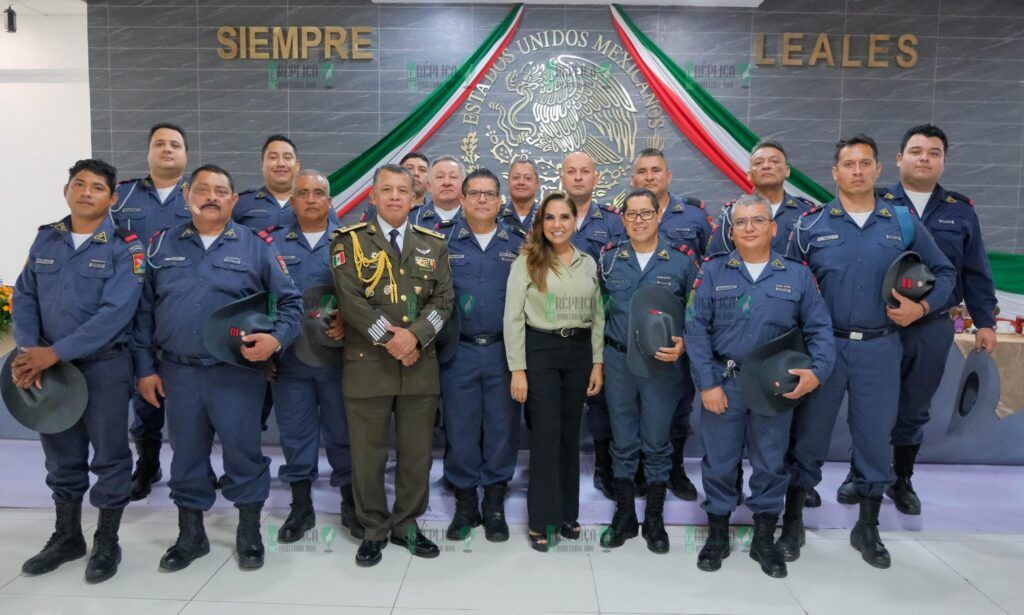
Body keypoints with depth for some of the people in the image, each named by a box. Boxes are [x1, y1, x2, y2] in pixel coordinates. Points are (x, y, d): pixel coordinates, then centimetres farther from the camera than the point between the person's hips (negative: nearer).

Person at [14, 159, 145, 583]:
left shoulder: (124, 247, -10)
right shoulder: (46, 239, 7)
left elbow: (115, 313, -19)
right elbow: (25, 297, 6)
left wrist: (55, 352, -20)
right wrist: (28, 350, -11)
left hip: (105, 366, -5)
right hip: (49, 366, 5)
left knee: (108, 455, 5)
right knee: (61, 455, 16)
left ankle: (107, 544, 21)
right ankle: (67, 536, 33)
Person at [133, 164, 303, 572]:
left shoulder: (256, 246, 1)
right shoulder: (162, 245, 8)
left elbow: (290, 301, 2)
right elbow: (143, 310, 9)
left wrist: (276, 338, -16)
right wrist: (145, 368, 5)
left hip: (237, 371, -2)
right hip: (178, 372, 3)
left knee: (243, 451, 4)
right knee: (186, 454, 13)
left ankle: (249, 533, 23)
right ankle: (190, 534, 30)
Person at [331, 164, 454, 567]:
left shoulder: (433, 244, 11)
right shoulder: (350, 241, 3)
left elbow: (443, 299, 3)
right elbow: (349, 299, -8)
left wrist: (415, 335, -13)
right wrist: (388, 338, -15)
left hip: (421, 364, 3)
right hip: (367, 364, -2)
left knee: (417, 452, 9)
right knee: (368, 454, 6)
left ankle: (407, 525, 27)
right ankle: (374, 530, 23)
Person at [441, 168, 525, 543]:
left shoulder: (517, 246, 7)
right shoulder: (445, 243, 5)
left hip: (503, 351, 1)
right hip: (459, 352, 0)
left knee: (502, 428, 6)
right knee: (460, 429, 6)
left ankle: (495, 504, 21)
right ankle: (465, 502, 22)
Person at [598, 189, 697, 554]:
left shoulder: (681, 262, -1)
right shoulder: (609, 260, 4)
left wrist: (683, 345, -13)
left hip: (663, 364, -1)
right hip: (618, 361, 2)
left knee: (657, 443, 8)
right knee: (623, 443, 11)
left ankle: (654, 520, 24)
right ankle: (624, 517, 25)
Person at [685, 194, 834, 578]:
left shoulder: (797, 275, 4)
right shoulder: (713, 272, 0)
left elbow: (819, 329, 4)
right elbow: (696, 329, -4)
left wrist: (818, 370, -14)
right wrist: (707, 383, -11)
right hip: (723, 383, -1)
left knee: (771, 463, 10)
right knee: (719, 460, 8)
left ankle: (765, 538, 28)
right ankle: (717, 534, 26)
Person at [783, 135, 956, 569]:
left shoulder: (904, 225, 4)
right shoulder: (811, 225, -1)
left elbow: (943, 272, 13)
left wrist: (923, 307, -5)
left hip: (879, 349, 2)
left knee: (875, 439, 10)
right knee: (808, 436, 6)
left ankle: (867, 529, 29)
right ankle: (793, 522, 22)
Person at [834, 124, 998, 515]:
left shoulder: (961, 212, 7)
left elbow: (976, 274, 10)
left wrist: (984, 322, 6)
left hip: (934, 330, 3)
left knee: (914, 410, 14)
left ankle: (901, 482, 30)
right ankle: (860, 475, 27)